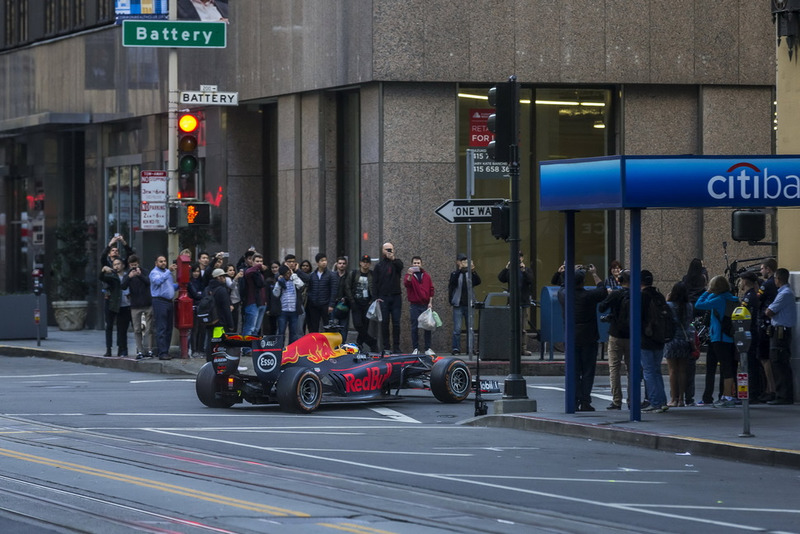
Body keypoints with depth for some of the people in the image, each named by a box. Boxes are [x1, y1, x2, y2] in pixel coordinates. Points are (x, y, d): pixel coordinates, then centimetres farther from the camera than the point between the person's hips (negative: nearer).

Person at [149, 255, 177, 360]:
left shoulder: (167, 272, 20)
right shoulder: (154, 272, -4)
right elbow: (158, 281, -26)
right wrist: (169, 271, -31)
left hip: (169, 301, 8)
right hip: (159, 301, -8)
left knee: (168, 329, 9)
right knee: (161, 329, -10)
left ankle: (166, 351, 15)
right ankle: (162, 353, -13)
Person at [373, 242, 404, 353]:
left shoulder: (396, 262, 7)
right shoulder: (379, 265, 9)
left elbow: (400, 266, -18)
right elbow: (374, 282, 7)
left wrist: (393, 258, -34)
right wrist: (376, 297, -3)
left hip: (396, 297, 0)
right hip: (383, 297, 0)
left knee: (396, 323, 0)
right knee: (384, 323, 1)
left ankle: (396, 347, 4)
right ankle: (385, 347, 5)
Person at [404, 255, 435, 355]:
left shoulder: (426, 276, 10)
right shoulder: (409, 275, 2)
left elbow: (431, 290, 11)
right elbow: (406, 284, -19)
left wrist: (430, 302, 2)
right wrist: (409, 276, -37)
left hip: (426, 305, 2)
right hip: (414, 305, -2)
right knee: (415, 327, -1)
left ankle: (428, 348, 7)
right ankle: (415, 349, 3)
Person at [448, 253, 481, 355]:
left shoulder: (470, 273, 8)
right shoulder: (455, 273, 2)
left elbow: (478, 282, -7)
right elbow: (452, 282, -17)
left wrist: (473, 272, -25)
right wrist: (459, 270, -29)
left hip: (469, 304, 3)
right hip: (458, 305, -3)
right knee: (457, 328, -6)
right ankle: (455, 349, -3)